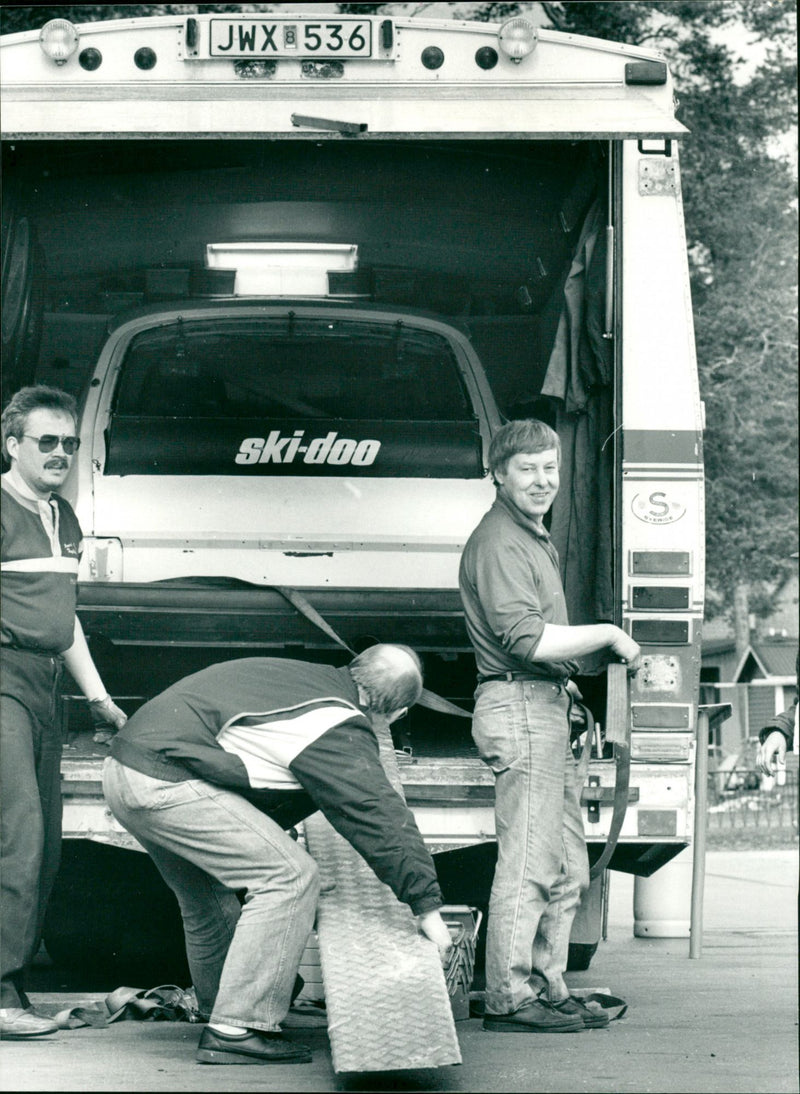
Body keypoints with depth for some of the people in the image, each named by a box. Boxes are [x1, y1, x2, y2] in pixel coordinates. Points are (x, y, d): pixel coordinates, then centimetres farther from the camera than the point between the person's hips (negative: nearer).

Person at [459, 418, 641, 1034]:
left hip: (546, 709, 11)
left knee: (567, 867, 12)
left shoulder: (536, 540, 23)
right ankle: (511, 999, -8)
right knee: (529, 863, -11)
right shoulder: (499, 542, -11)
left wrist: (565, 681, 15)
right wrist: (609, 635, -13)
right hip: (519, 706, -10)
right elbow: (526, 637, -21)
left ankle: (548, 989, 18)